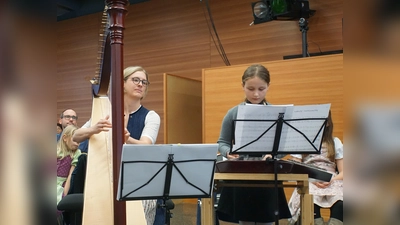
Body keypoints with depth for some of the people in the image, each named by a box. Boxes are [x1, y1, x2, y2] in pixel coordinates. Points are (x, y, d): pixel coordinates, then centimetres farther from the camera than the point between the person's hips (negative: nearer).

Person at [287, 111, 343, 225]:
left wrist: (332, 180, -10)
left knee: (340, 204, -35)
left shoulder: (335, 142, 18)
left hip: (331, 184, 1)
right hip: (308, 184, -1)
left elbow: (342, 172, 11)